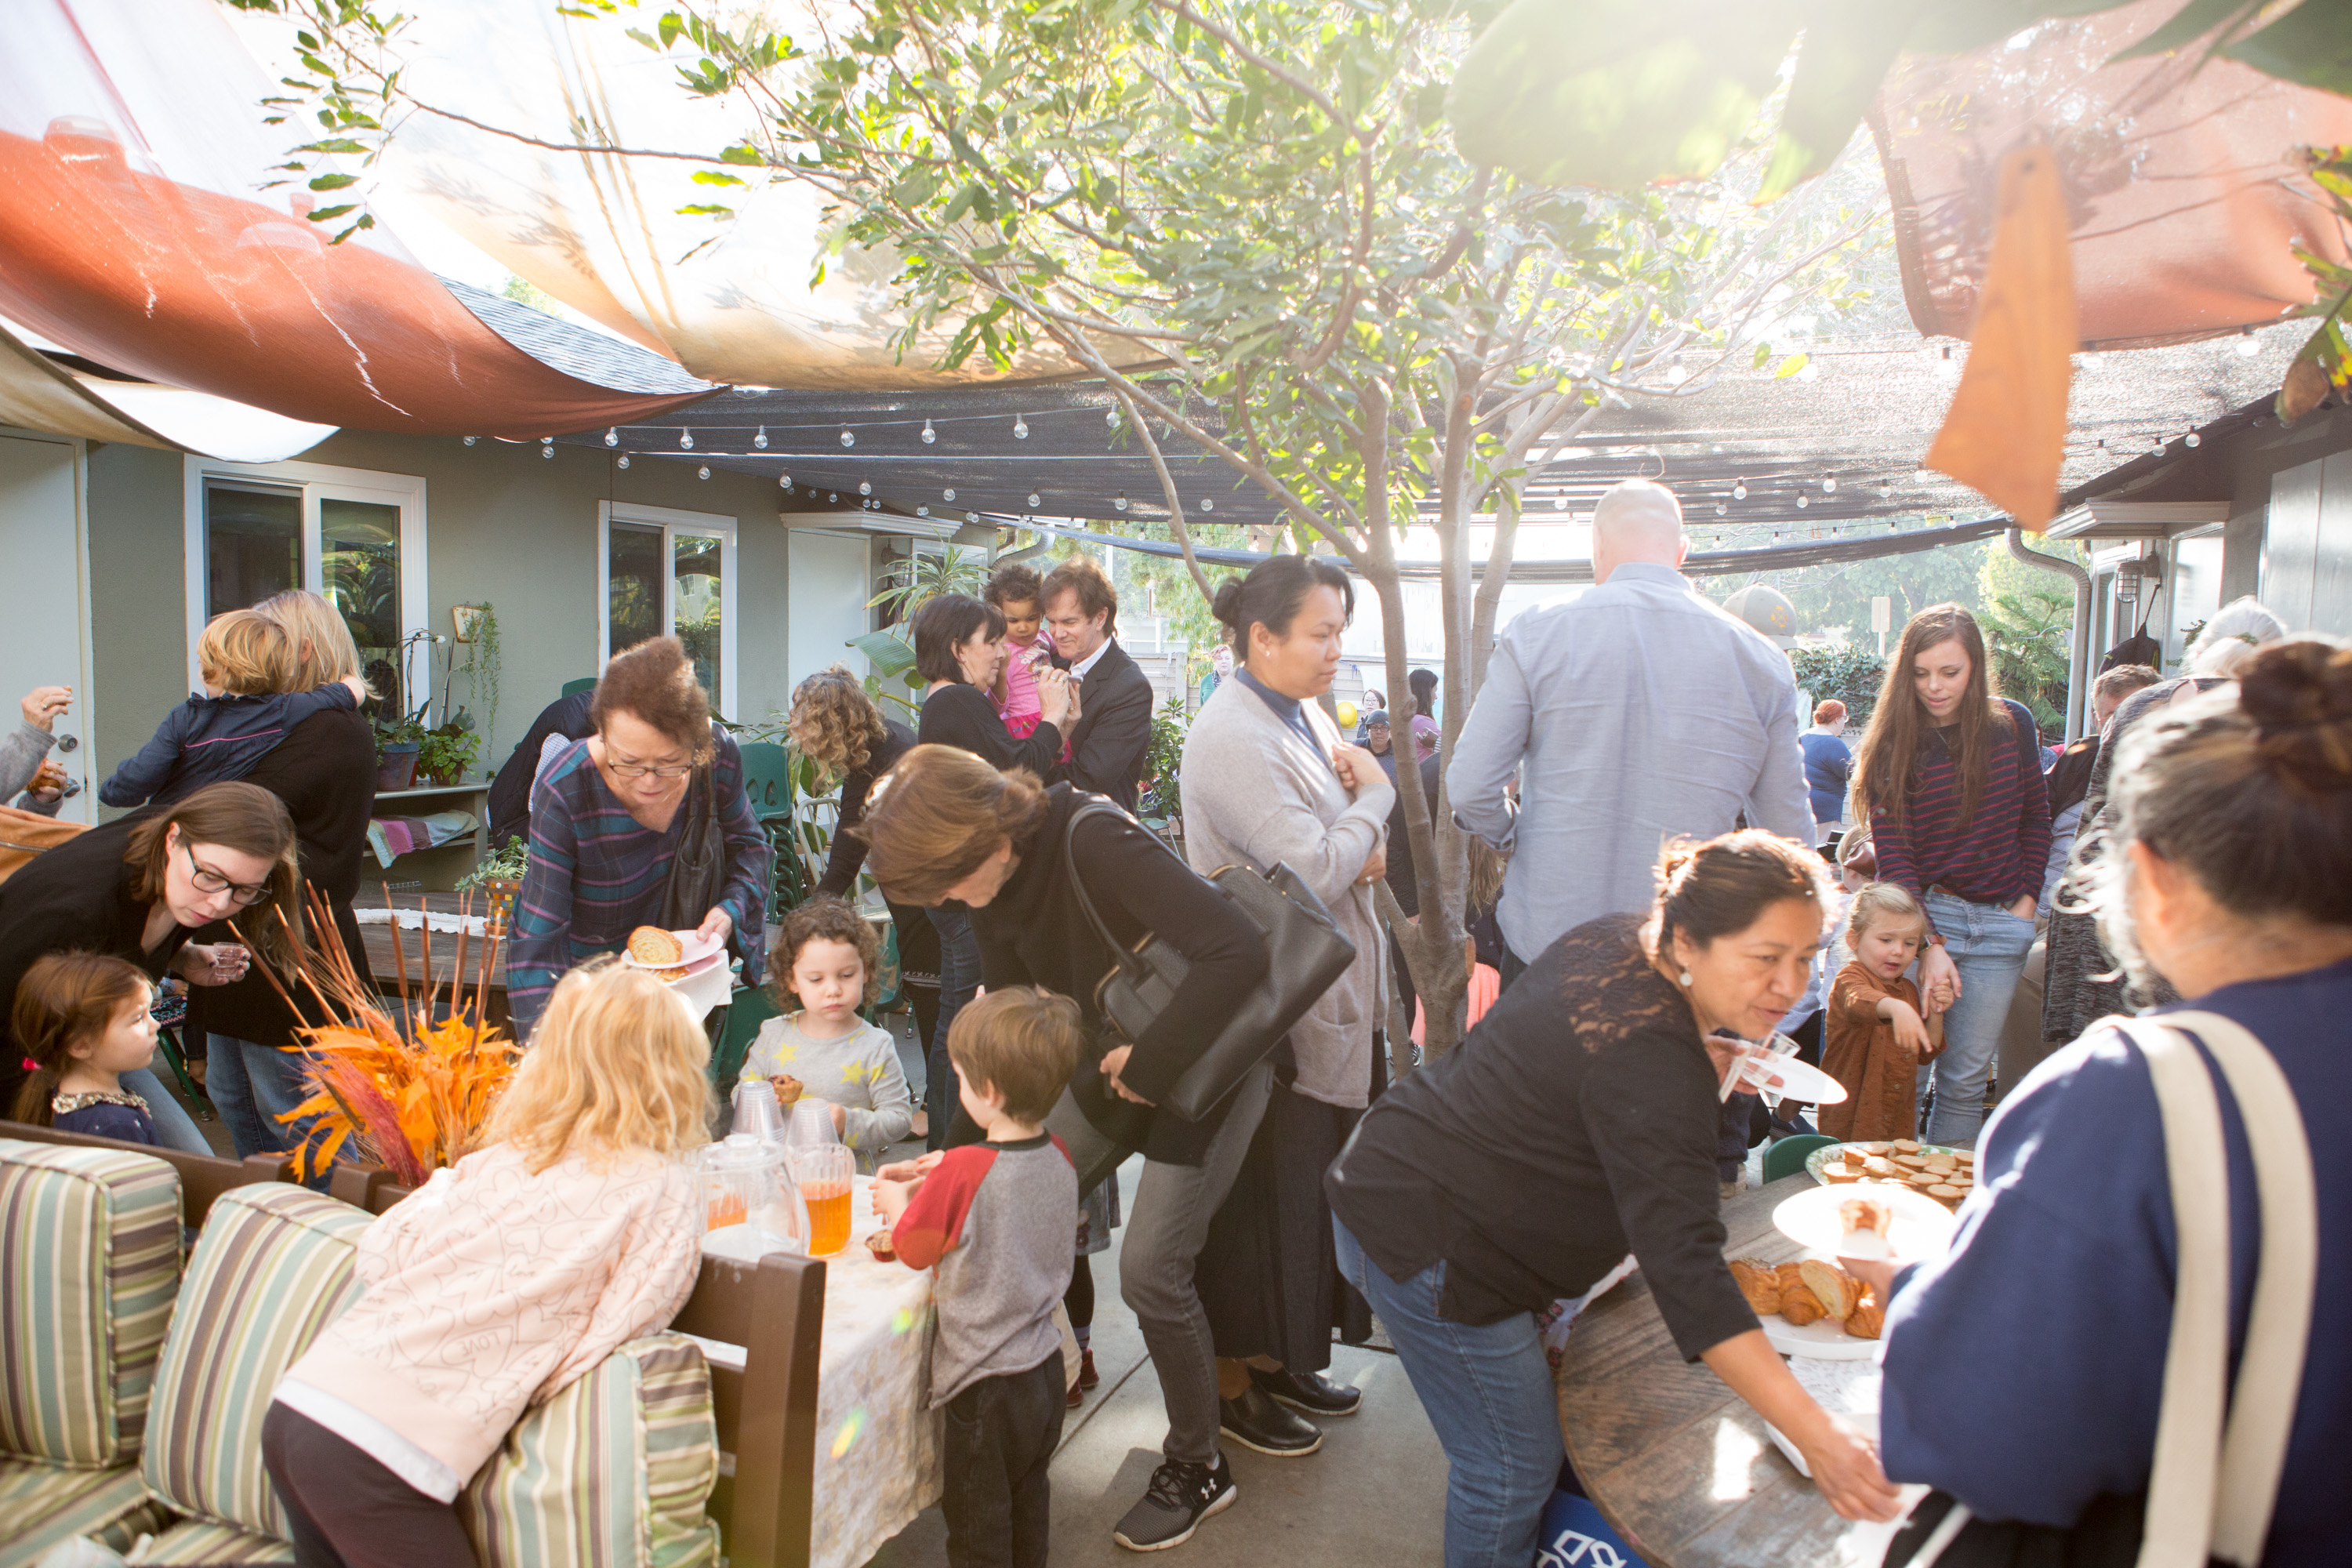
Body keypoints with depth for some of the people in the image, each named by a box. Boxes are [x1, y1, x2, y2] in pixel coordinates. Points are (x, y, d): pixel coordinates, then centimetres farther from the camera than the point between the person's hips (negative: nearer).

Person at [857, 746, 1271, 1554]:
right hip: (1115, 1062, 8)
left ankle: (1198, 1467, 18)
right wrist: (971, 1148, -1)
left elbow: (1237, 949, -39)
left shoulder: (1093, 842, -31)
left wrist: (1150, 1064, -28)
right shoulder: (994, 887, -6)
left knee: (1150, 1270, -6)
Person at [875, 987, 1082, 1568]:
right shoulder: (1058, 1159, -6)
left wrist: (897, 1202, 8)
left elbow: (913, 1250, -10)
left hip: (986, 1386, -6)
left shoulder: (964, 1173, -26)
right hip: (1045, 1368, 7)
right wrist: (943, 1176, 10)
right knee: (1027, 1507, 26)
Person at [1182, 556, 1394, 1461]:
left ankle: (1284, 1360, 35)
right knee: (1261, 1196, 4)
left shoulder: (1306, 716, 10)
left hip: (1331, 1003, 9)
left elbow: (1351, 857, 19)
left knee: (1309, 1189, 18)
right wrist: (1374, 794, -10)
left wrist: (1365, 848, -4)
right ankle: (1236, 1385, 22)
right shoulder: (1232, 738, -19)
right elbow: (1314, 871, -25)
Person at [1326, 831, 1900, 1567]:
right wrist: (1817, 1438, -38)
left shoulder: (1618, 937, -3)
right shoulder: (1651, 1061, -30)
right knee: (1516, 1469, 3)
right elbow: (1685, 1267, -35)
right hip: (1425, 1242, -10)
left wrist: (1706, 1064, 3)